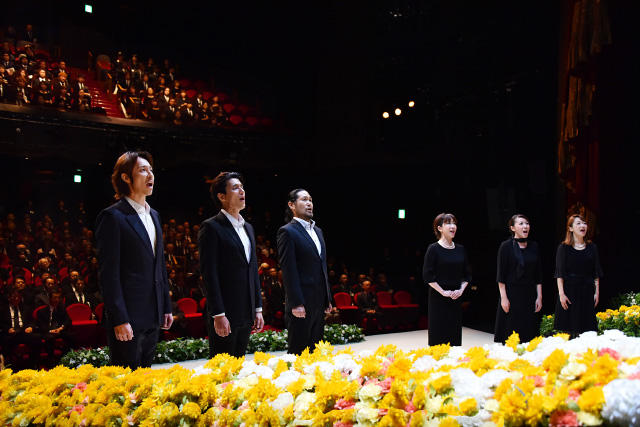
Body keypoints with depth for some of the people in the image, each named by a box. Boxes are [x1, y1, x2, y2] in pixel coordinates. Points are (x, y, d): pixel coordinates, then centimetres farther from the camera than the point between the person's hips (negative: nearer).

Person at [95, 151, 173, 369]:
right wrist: (119, 320, -18)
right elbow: (108, 273, -15)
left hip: (152, 318, 8)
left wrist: (166, 306, 16)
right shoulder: (113, 216, -11)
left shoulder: (153, 215, 14)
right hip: (128, 318, -8)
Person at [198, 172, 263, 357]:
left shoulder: (248, 227, 16)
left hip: (246, 314, 7)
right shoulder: (211, 227, -8)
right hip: (225, 315, -7)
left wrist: (258, 309, 14)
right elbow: (209, 274, -13)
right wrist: (218, 315, -17)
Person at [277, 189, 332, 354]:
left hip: (319, 303, 8)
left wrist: (327, 298, 16)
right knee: (299, 351, 0)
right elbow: (288, 271, -14)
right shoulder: (288, 232, -8)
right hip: (301, 303, -8)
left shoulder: (318, 231, 17)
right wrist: (296, 304, -18)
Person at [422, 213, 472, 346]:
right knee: (439, 335, -2)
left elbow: (467, 274, 14)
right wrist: (443, 291, -14)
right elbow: (427, 275, -10)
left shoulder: (460, 249, 10)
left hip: (456, 298, 5)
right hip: (438, 299, -5)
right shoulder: (434, 249, -6)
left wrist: (461, 290, -1)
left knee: (455, 335, 7)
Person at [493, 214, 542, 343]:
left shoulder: (534, 246, 8)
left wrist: (539, 297, 5)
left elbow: (538, 275, 10)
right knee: (510, 332, -2)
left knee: (529, 332, 4)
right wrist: (503, 297, -13)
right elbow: (501, 275, -8)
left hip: (529, 294, 4)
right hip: (511, 293, -4)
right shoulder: (506, 246, -5)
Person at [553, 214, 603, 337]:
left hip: (587, 291, 3)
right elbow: (559, 273, -4)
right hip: (569, 290, -3)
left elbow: (596, 273, 11)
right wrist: (561, 293, -11)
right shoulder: (564, 248, 0)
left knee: (587, 330, 2)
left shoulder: (592, 247, 10)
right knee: (568, 329, -3)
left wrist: (597, 292, 5)